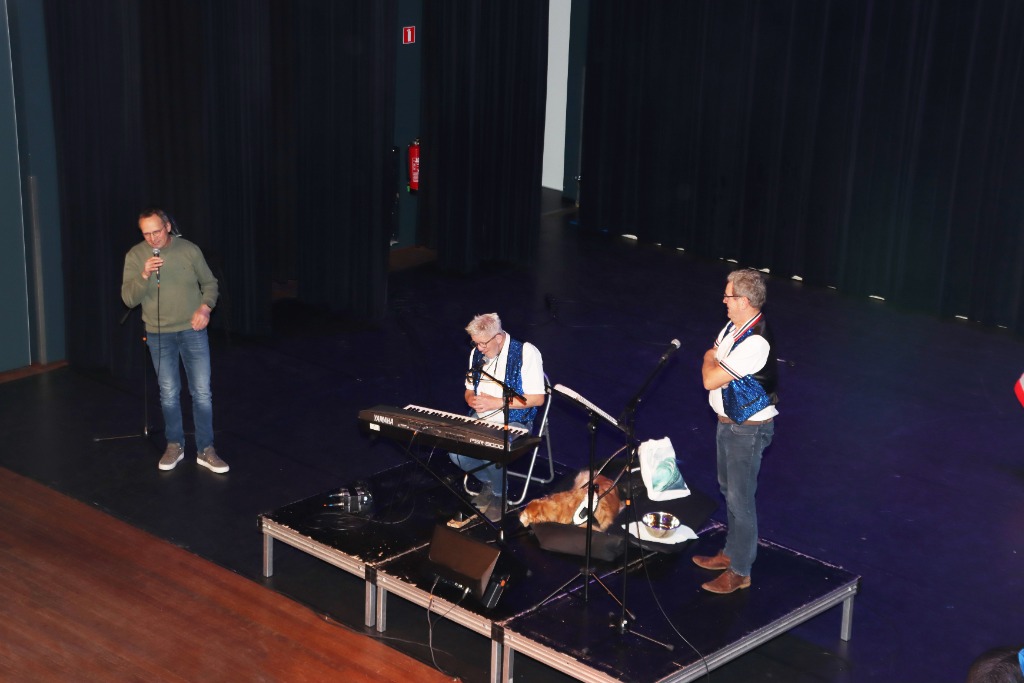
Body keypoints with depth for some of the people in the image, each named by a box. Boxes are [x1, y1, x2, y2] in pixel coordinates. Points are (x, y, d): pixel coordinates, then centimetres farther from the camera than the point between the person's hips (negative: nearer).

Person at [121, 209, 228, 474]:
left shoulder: (189, 250, -6)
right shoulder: (135, 256, -6)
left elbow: (209, 282, 6)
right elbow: (129, 299, -10)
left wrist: (205, 307, -12)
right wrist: (144, 275, -27)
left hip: (192, 331, 0)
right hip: (159, 335, 1)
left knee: (202, 392, 1)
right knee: (168, 394, 10)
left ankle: (206, 450, 11)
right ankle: (174, 446, 27)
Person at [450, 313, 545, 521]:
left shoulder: (526, 352, -12)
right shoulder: (477, 353, 7)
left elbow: (537, 398, -14)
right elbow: (469, 390, 20)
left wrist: (497, 402, -19)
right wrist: (471, 399, -7)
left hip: (514, 422, -6)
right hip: (481, 420, 6)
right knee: (456, 451, -21)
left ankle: (499, 496, -2)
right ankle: (488, 482, 9)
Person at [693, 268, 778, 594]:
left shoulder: (755, 342, -30)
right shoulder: (733, 326, 0)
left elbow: (710, 379, -26)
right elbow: (710, 356, 13)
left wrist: (711, 363, -7)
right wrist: (713, 362, -7)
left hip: (747, 429, -10)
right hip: (728, 421, 10)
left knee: (740, 498, 0)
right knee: (728, 489, 22)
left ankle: (740, 571, 12)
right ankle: (731, 552, 39)